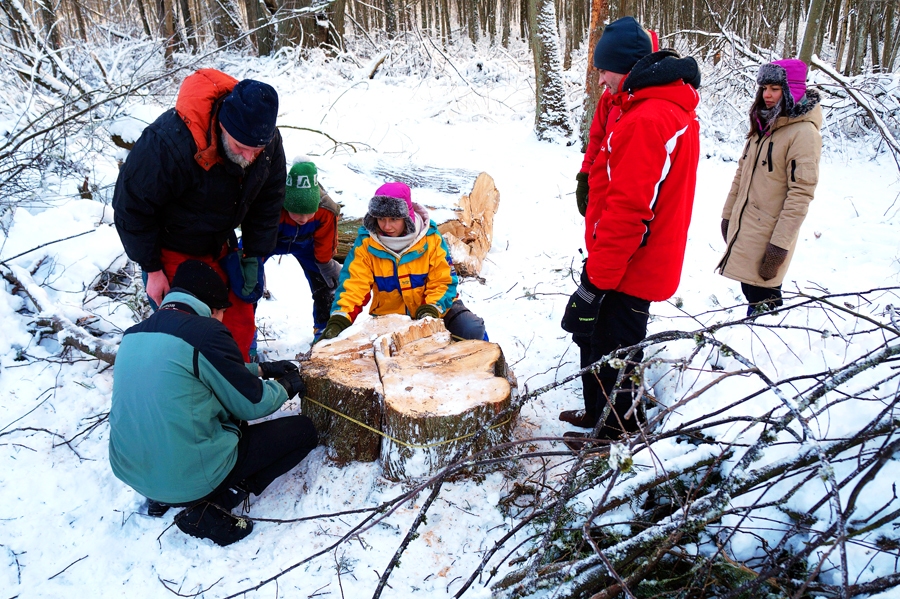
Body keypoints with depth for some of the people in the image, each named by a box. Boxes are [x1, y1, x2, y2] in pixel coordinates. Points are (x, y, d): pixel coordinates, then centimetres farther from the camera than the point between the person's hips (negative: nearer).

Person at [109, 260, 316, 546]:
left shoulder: (134, 334, 6)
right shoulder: (205, 332, -18)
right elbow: (252, 403, -9)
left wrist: (262, 368, 25)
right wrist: (286, 387, 11)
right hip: (194, 478, -8)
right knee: (302, 430, 5)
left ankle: (161, 496, 17)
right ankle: (211, 507, -2)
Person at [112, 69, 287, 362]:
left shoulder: (269, 141, -17)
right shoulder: (169, 142, -34)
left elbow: (268, 200, -1)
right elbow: (132, 206, -21)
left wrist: (254, 257, -4)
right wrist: (152, 269, -15)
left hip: (220, 247, 5)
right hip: (172, 252, -5)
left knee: (241, 321, 7)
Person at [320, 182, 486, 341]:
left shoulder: (430, 237, -12)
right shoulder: (366, 242, -11)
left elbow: (443, 281, -7)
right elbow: (353, 284, -16)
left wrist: (431, 309, -25)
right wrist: (339, 320, -31)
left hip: (435, 307, -1)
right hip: (388, 314, 2)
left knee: (472, 331, -24)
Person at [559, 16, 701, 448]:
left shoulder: (643, 121, -24)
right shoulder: (675, 109, 10)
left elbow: (626, 212, -26)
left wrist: (597, 278, -21)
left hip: (627, 271, -10)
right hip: (649, 263, 10)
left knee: (609, 351, 6)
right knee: (596, 338, 22)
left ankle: (614, 433, 24)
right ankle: (600, 413, 40)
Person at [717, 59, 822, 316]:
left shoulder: (804, 133, -14)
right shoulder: (764, 124, 12)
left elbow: (801, 193, -19)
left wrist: (780, 245, -21)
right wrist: (728, 215, 16)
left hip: (768, 234, -7)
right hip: (744, 227, 7)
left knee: (761, 298, -2)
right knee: (750, 291, 13)